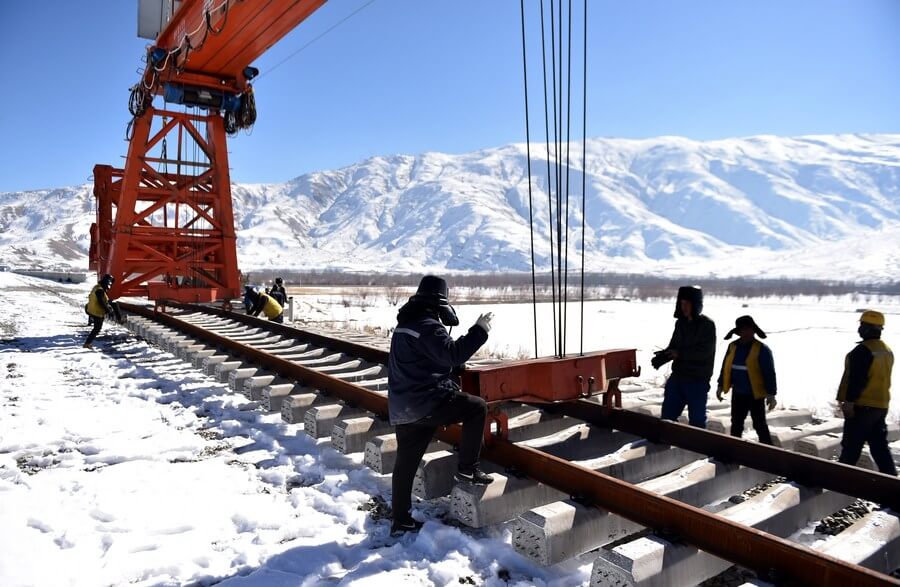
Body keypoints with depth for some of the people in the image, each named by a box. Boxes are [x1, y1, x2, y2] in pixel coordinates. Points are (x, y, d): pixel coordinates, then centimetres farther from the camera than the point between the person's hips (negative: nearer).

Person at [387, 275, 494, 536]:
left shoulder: (405, 323, 15)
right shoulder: (428, 325, -16)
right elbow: (452, 355, -24)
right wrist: (479, 330, -18)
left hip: (402, 408, 9)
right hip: (427, 403, -9)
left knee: (405, 462, 13)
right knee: (477, 407, 5)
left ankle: (400, 520, 21)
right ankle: (467, 468, 8)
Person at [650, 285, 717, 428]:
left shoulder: (707, 324, -11)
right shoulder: (680, 323, 7)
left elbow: (705, 351, -19)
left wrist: (680, 354, -27)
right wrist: (660, 357, -9)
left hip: (698, 380, -6)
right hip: (678, 376, 6)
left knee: (697, 419, 5)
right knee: (667, 414, 11)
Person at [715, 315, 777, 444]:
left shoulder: (762, 349, -12)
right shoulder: (733, 346, 3)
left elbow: (769, 373, -13)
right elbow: (726, 367, 11)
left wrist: (771, 394, -16)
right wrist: (721, 386, 12)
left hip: (756, 395, -5)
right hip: (738, 394, 5)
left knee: (759, 425, 2)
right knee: (736, 424, 15)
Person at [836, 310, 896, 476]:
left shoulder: (863, 350, -17)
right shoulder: (887, 350, 13)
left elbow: (857, 379, -21)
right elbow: (882, 378, 20)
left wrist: (849, 401, -19)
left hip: (862, 406, -9)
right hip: (881, 405, 9)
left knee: (851, 446, 0)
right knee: (880, 445, 13)